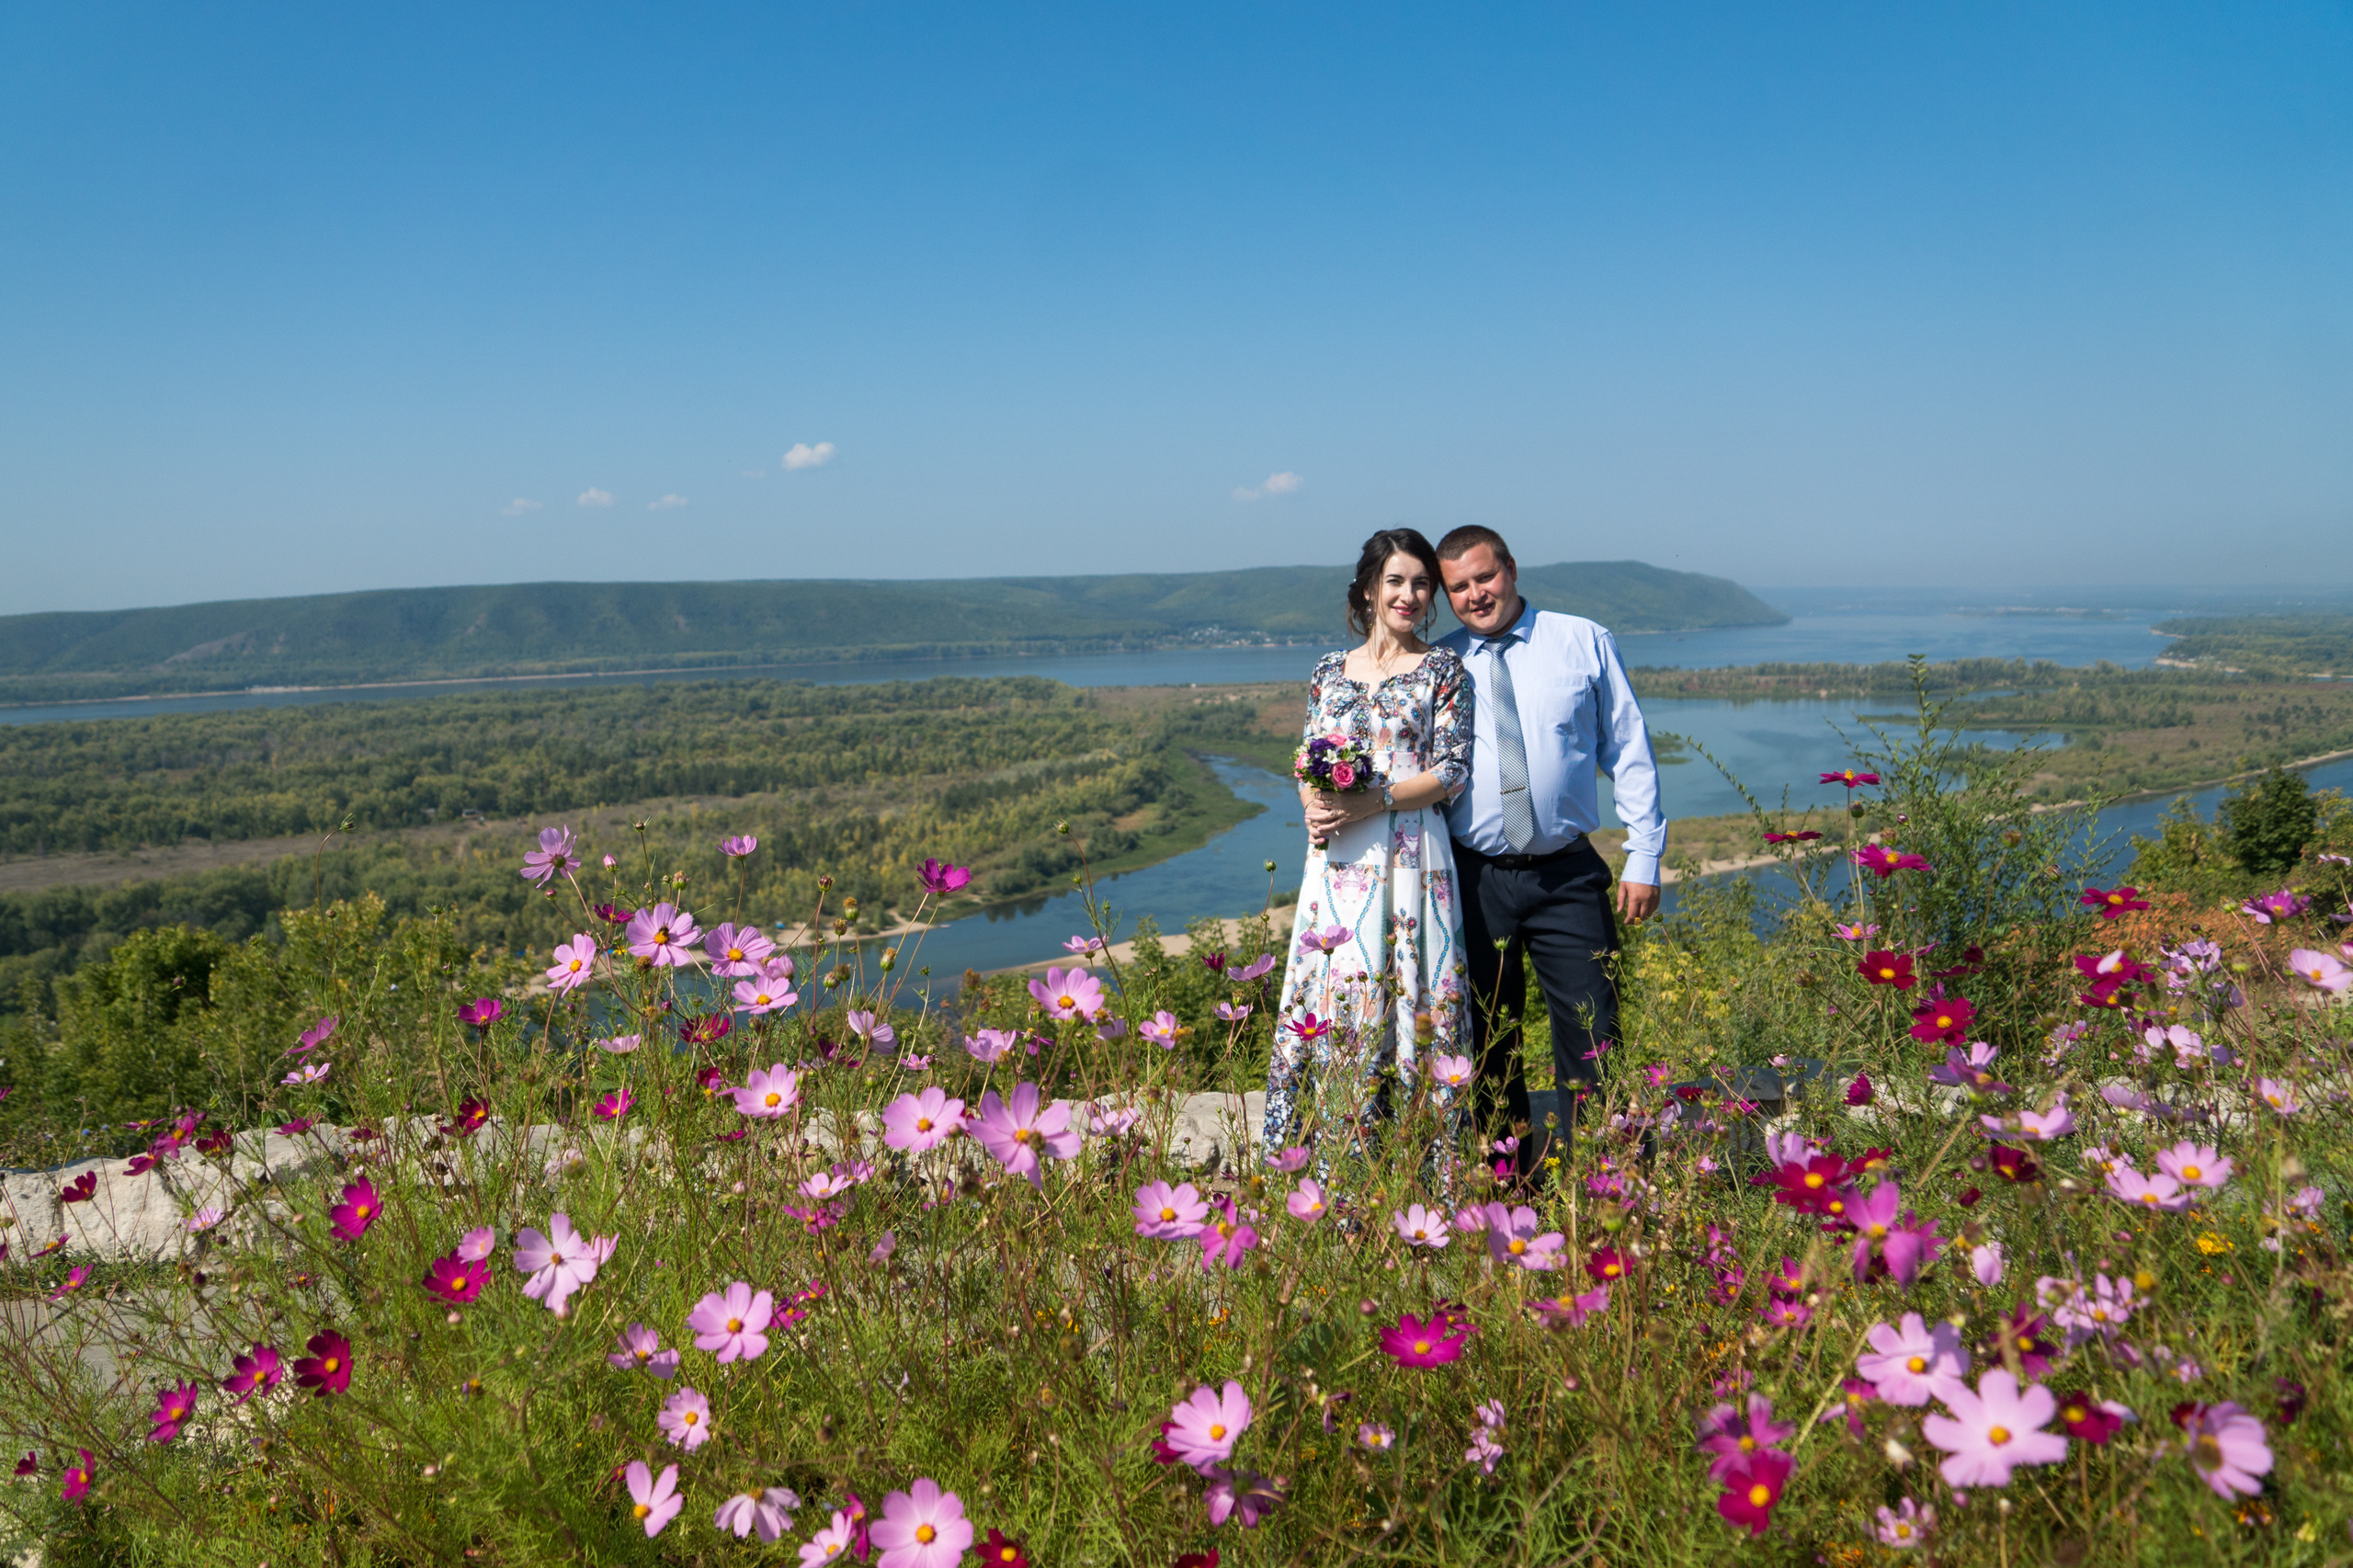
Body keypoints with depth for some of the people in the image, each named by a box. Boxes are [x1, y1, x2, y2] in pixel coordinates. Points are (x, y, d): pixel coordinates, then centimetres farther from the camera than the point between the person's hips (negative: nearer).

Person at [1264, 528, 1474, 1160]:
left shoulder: (1443, 669, 4)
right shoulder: (1329, 671, 14)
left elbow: (1453, 771, -3)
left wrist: (1373, 801, -15)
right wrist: (1314, 807, -7)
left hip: (1409, 854, -3)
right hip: (1337, 856, 3)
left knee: (1403, 989, -4)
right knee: (1326, 987, 1)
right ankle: (1328, 1165, 12)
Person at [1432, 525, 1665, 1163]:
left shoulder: (1585, 643, 3)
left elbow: (1629, 752, 4)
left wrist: (1644, 857, -1)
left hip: (1569, 876, -1)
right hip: (1475, 878, 1)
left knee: (1592, 1037, 0)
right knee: (1487, 1039, 11)